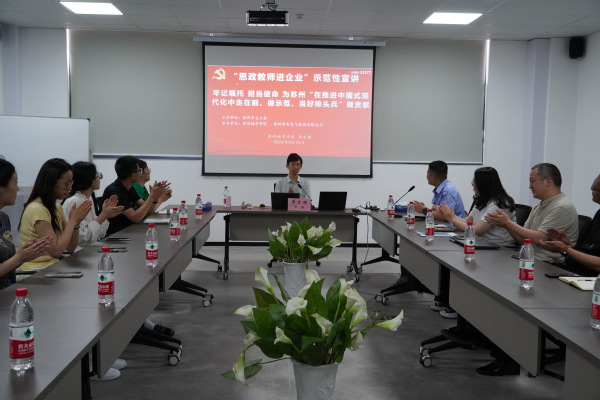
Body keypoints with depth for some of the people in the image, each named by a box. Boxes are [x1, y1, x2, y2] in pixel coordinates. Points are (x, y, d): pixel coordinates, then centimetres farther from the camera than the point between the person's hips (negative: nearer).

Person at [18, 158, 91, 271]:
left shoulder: (57, 208, 12)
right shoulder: (37, 209, -15)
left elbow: (70, 248, 9)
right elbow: (56, 251, -21)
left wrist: (76, 223, -6)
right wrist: (72, 221, -15)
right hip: (36, 270, -8)